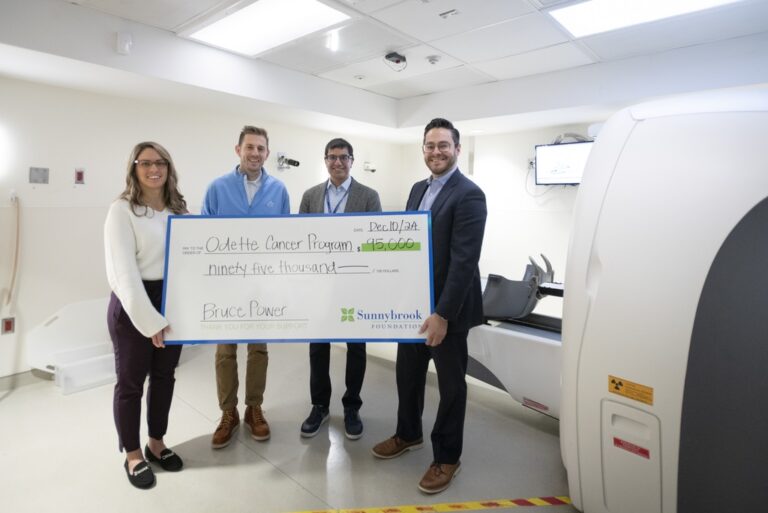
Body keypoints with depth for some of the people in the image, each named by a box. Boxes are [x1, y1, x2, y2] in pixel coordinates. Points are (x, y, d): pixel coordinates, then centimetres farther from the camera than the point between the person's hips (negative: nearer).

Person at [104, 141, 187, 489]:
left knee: (164, 376, 16)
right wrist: (150, 321, -19)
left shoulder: (179, 210, 7)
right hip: (132, 305, -5)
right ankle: (133, 455, 29)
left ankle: (156, 443, 36)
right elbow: (123, 272, -16)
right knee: (131, 381, 10)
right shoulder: (122, 210, -9)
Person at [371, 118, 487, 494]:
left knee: (450, 384, 10)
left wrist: (443, 314, -23)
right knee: (407, 373, 20)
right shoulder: (419, 189, 11)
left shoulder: (469, 194, -15)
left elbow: (464, 261, -21)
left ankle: (446, 457, 30)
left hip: (446, 307, -7)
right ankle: (408, 434, 43)